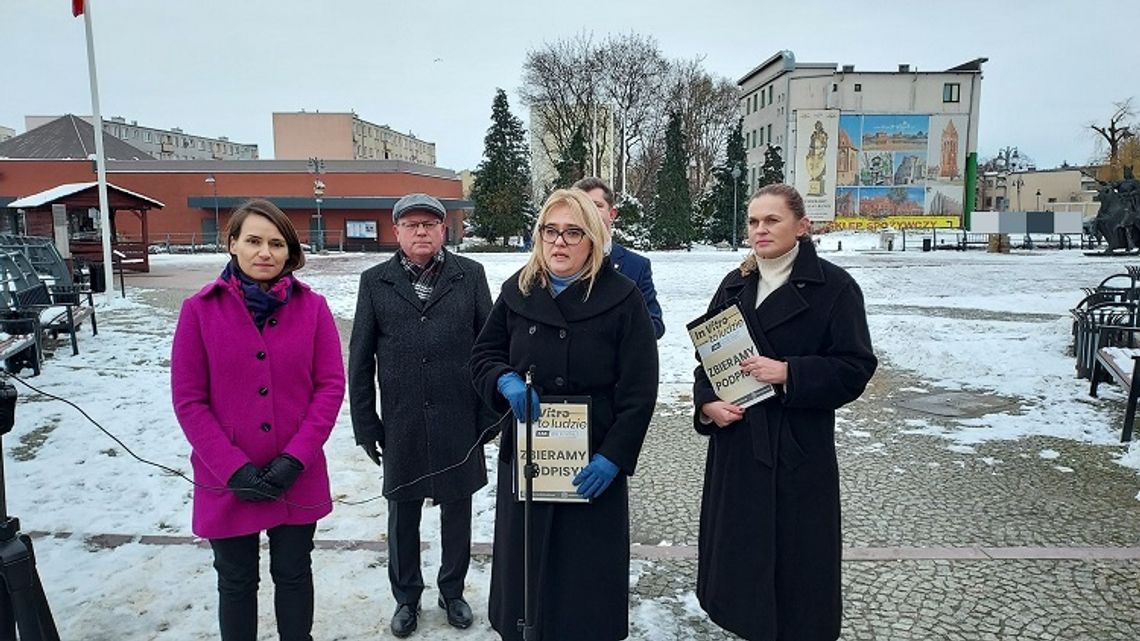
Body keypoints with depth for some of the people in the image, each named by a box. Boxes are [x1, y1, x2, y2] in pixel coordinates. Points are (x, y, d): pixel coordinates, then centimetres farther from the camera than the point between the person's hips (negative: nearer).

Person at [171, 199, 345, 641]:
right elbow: (188, 400, -7)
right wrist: (234, 470, -13)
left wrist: (295, 459, -14)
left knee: (293, 575, 17)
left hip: (298, 479, 1)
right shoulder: (200, 309, -7)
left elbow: (330, 385, -6)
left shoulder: (312, 307, -4)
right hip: (227, 483, 0)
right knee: (236, 583, 16)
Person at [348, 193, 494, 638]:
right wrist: (364, 424, 1)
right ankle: (406, 598, 35)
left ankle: (453, 592, 35)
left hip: (459, 422, 0)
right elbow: (360, 359, 4)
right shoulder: (375, 282, 2)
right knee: (402, 515, 14)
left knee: (457, 512, 14)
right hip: (401, 425, 1)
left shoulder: (470, 275, 0)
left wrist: (489, 412, -3)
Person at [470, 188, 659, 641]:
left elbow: (639, 391, -8)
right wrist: (506, 381, -12)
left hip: (593, 466, -3)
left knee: (588, 577, 8)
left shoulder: (622, 298, -7)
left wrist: (613, 457, -15)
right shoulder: (517, 292, 5)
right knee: (523, 568, 12)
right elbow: (483, 357, 11)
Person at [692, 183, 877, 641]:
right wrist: (707, 404, -7)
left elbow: (855, 368, -9)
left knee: (796, 557, 5)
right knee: (738, 548, 13)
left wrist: (787, 373, -21)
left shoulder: (834, 286, -5)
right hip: (736, 442, 5)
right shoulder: (734, 285, 10)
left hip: (799, 448, -4)